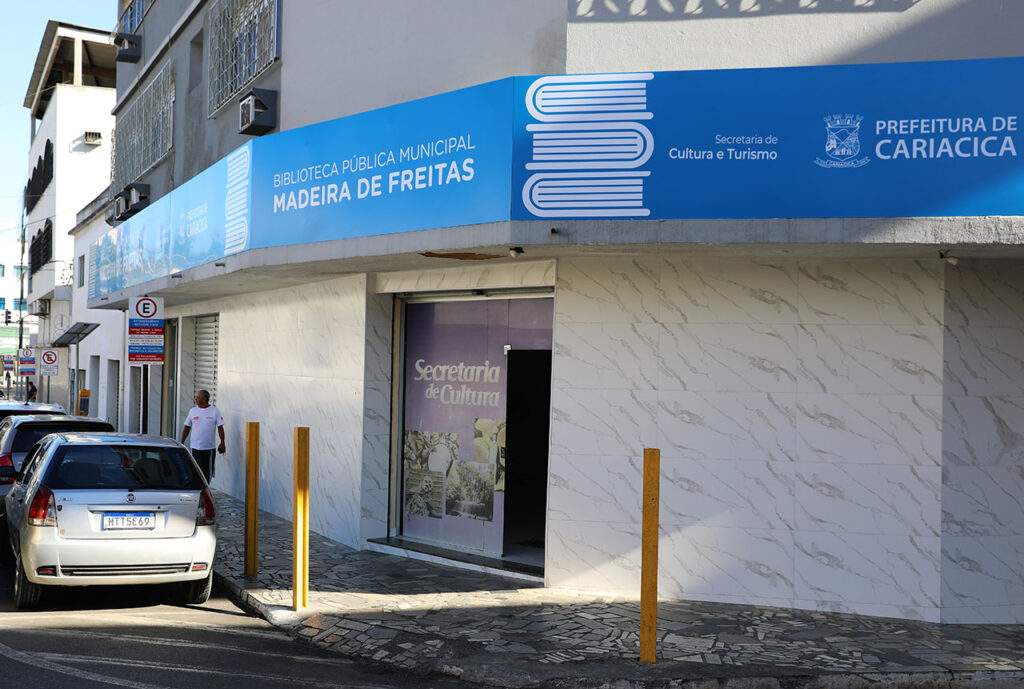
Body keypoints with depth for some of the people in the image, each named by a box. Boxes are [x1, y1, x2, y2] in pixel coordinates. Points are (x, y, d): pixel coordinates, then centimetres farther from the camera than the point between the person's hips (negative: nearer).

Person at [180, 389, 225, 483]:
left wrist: (222, 443, -12)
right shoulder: (193, 411, 5)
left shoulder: (215, 411, -2)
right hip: (196, 447, 2)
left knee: (208, 472, 4)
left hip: (209, 447, -2)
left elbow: (220, 427, -3)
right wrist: (182, 443, 9)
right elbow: (187, 428, 11)